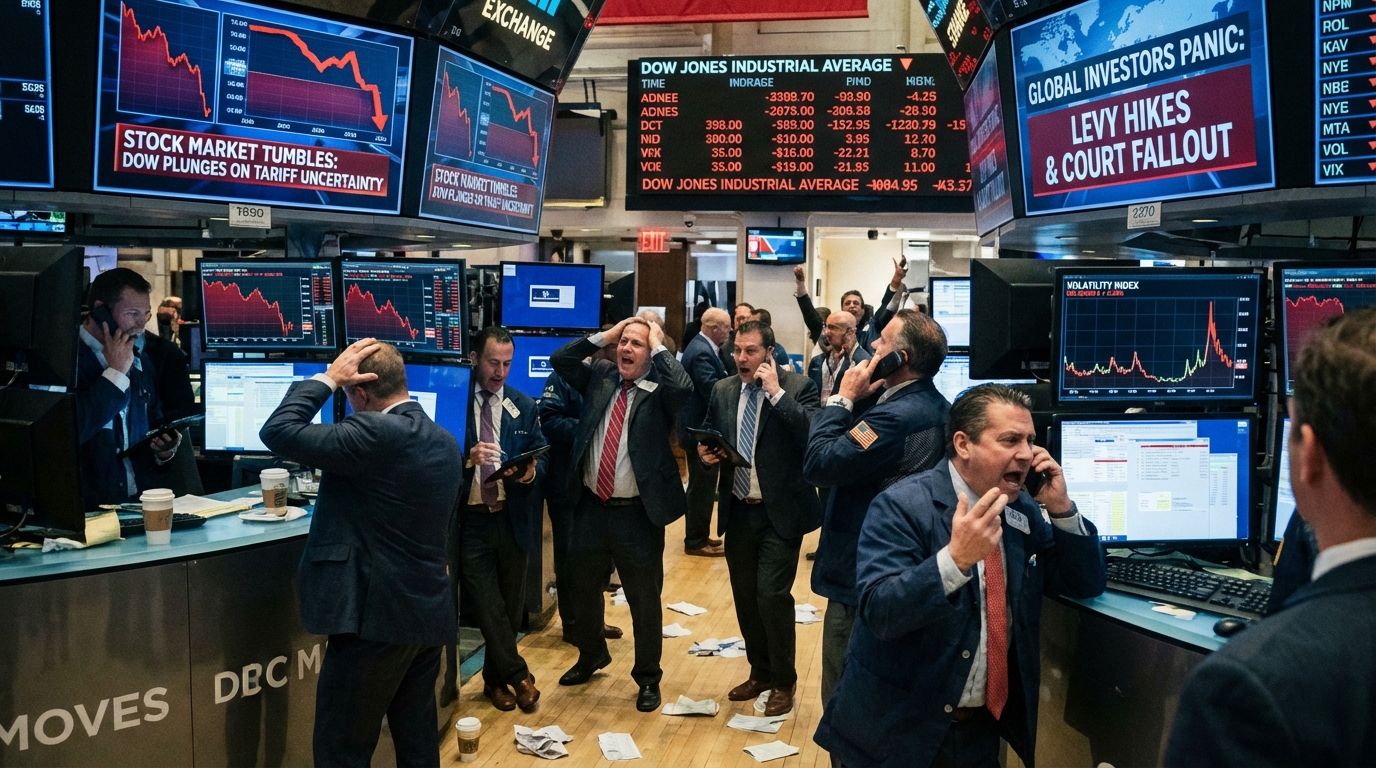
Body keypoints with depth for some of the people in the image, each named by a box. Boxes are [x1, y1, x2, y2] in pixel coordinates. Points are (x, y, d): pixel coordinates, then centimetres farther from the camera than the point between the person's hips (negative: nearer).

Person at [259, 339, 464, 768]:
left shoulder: (375, 433, -17)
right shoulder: (446, 443, 10)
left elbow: (278, 432, -15)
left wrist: (328, 378, -5)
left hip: (376, 616, -9)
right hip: (429, 614, 9)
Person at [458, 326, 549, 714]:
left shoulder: (524, 406, 7)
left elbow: (542, 453, 8)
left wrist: (532, 470, -14)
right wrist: (468, 459, -24)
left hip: (513, 517, 3)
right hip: (471, 518, -3)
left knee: (511, 603, 11)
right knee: (487, 606, -5)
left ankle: (496, 678, 26)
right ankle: (518, 676, 6)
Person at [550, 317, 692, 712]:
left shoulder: (659, 390, -8)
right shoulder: (599, 376, 6)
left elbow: (683, 386, -29)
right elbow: (559, 360, 0)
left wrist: (659, 347, -15)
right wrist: (603, 336, -3)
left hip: (637, 515, -5)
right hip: (591, 508, 5)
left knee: (645, 601, 7)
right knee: (583, 590, 21)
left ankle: (648, 677, 25)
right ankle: (591, 656, 45)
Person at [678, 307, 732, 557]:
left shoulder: (702, 346, 12)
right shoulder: (702, 352, -22)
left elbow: (716, 382, 12)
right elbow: (713, 389, -28)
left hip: (700, 427, 11)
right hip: (701, 430, -11)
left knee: (702, 485, 18)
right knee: (702, 486, -2)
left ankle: (698, 536, 28)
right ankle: (696, 542, 6)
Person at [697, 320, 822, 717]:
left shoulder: (797, 386, -8)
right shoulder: (723, 390, 7)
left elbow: (813, 435, -22)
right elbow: (708, 435, 17)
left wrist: (776, 392, -22)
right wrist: (705, 451, -6)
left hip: (780, 512, -5)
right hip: (738, 511, 5)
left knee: (772, 594, -10)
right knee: (745, 597, 13)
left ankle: (784, 681, 10)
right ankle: (760, 673, 31)